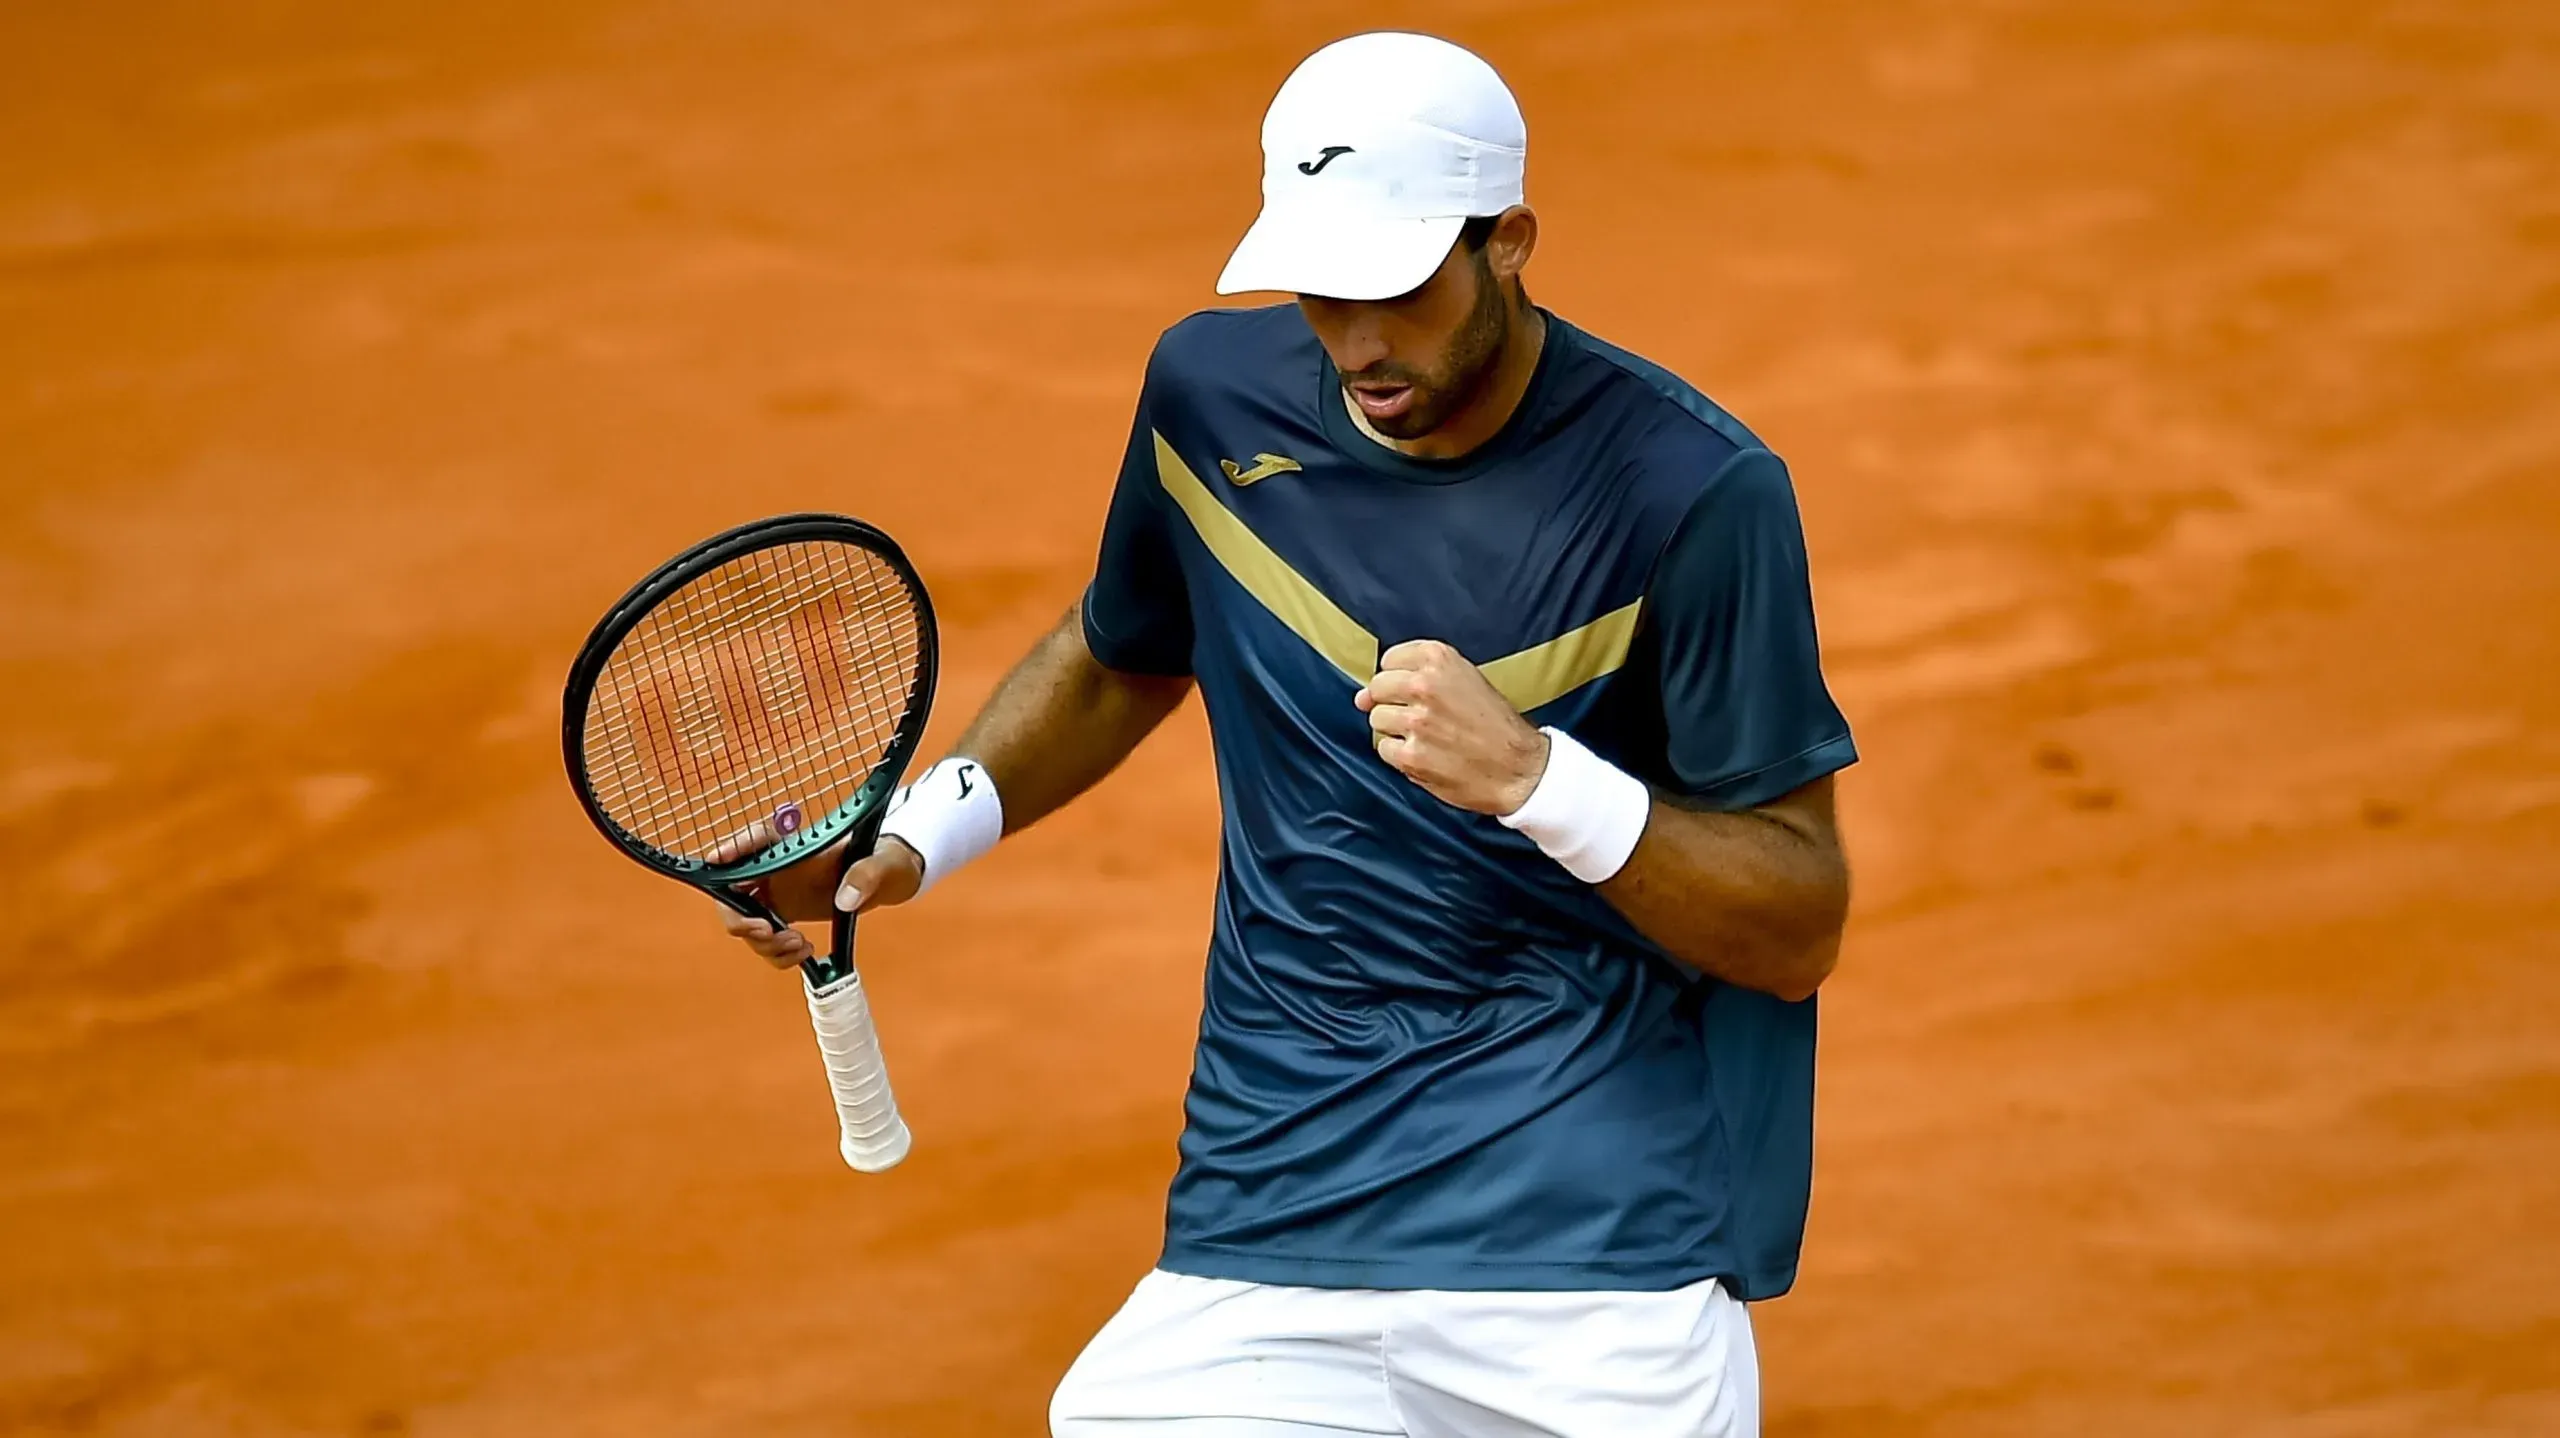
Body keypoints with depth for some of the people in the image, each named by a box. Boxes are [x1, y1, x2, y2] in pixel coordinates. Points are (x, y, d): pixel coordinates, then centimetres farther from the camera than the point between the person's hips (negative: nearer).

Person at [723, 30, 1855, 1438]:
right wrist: (918, 831, 12)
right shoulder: (1214, 391, 5)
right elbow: (1119, 659, 26)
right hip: (1266, 1214, 3)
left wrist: (1534, 772, -22)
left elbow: (1801, 931, -8)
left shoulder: (1691, 490, -10)